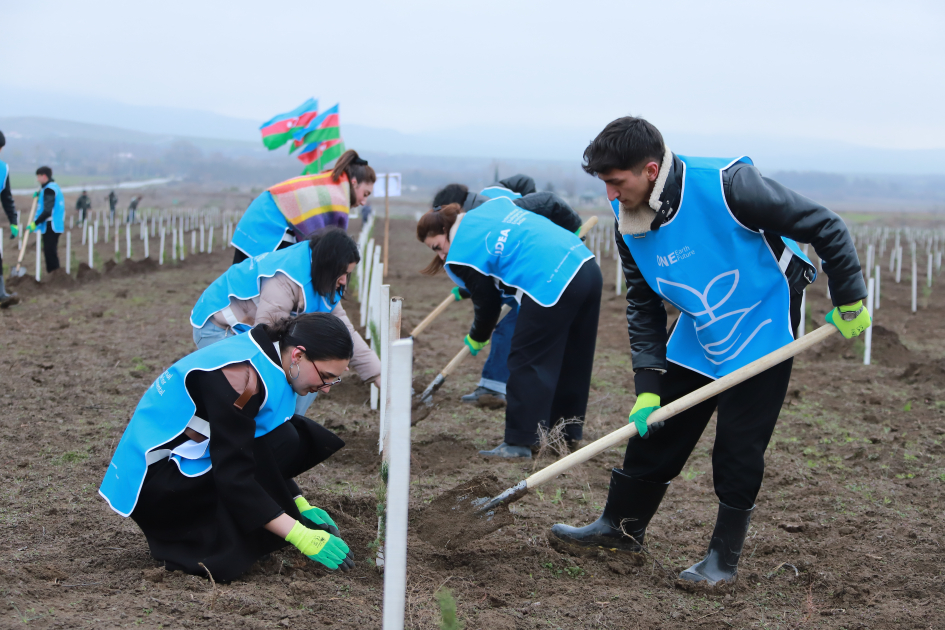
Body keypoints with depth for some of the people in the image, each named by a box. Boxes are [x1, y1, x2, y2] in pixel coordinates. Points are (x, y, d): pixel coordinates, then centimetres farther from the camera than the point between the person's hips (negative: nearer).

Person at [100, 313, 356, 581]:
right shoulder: (241, 377, -26)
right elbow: (233, 477, -29)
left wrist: (302, 507, 5)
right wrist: (302, 537, -29)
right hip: (156, 479, -9)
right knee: (284, 442, -21)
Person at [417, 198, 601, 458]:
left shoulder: (462, 255, -3)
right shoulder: (494, 205, 19)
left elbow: (487, 304, 6)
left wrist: (477, 339, 25)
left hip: (553, 287, -9)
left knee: (526, 365, 1)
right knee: (572, 360, 18)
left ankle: (519, 442, 4)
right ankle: (567, 432, 30)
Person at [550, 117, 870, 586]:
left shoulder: (726, 185, -31)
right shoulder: (629, 223, -11)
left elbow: (824, 228, -21)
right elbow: (642, 306, -1)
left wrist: (849, 302, -15)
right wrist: (647, 385, -8)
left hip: (761, 331, -5)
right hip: (696, 340, 6)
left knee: (738, 447, -4)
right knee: (654, 429, 7)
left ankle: (724, 557, 12)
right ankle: (621, 526, 25)